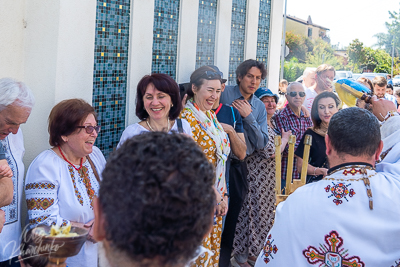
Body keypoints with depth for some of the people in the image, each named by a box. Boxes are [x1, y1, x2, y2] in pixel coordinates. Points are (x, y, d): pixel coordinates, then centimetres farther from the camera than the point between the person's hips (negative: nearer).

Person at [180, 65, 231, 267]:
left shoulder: (210, 115, 10)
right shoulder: (187, 118, -16)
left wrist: (222, 194, 7)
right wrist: (216, 196, -13)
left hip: (216, 196, 8)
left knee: (213, 247, 15)